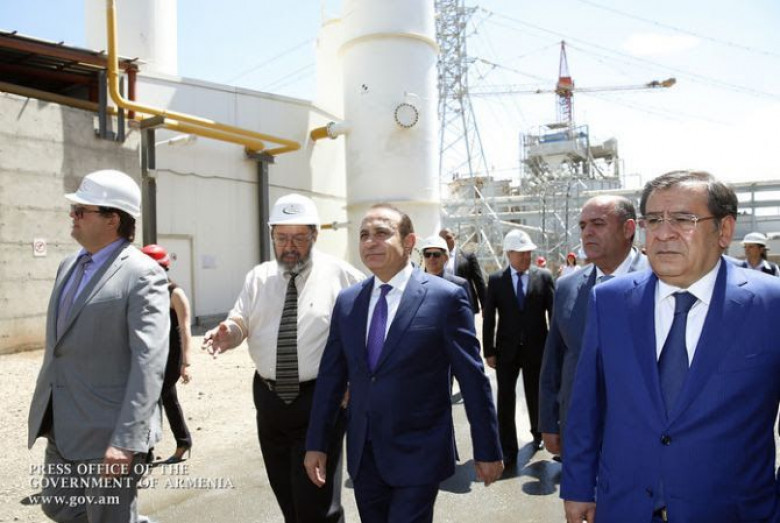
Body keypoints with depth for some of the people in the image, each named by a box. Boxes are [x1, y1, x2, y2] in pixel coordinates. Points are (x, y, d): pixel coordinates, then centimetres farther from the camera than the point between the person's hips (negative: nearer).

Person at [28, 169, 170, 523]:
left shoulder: (142, 274, -16)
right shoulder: (68, 265, 11)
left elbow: (149, 361, -23)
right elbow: (58, 345, 18)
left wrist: (126, 440, -27)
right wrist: (43, 411, 19)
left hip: (107, 433, -8)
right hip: (62, 428, 9)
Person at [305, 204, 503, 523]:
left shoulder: (445, 298, -12)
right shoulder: (346, 301, 3)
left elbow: (473, 379, -8)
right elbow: (331, 377, 7)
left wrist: (487, 450, -3)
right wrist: (316, 443, 8)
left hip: (418, 455, -5)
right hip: (362, 455, 5)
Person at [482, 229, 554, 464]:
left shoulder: (544, 276, -2)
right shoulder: (496, 280, -2)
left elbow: (554, 312, -2)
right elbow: (488, 318, -1)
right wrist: (489, 350, -3)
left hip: (536, 348, 0)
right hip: (506, 350, 0)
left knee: (536, 396, 16)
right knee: (505, 400, 3)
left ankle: (538, 433, 43)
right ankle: (508, 450, 15)